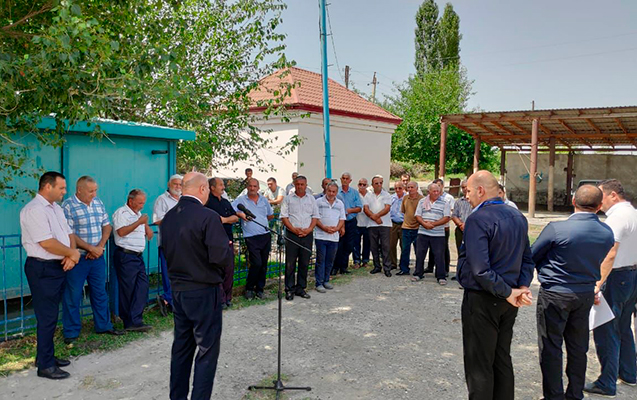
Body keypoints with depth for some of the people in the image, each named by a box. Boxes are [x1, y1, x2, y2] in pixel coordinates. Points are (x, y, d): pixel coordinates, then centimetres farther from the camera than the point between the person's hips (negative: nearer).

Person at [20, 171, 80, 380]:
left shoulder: (56, 208, 13)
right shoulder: (34, 210, -16)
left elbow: (68, 233, 13)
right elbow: (47, 243, -23)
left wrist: (71, 255, -6)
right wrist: (72, 253, -10)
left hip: (59, 267, 9)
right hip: (43, 269, -9)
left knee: (51, 315, 17)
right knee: (47, 317, -2)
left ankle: (47, 355, 30)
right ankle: (45, 366, 8)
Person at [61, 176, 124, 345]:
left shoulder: (98, 203, 8)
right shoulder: (68, 206, -10)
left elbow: (107, 226, 9)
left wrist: (100, 247, -5)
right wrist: (91, 248, -15)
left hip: (97, 256, 6)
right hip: (77, 258, -5)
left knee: (100, 293, 14)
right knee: (72, 296, 5)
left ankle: (103, 325, 27)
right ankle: (71, 332, 18)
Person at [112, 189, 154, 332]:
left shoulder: (138, 214, 20)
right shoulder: (121, 212, -7)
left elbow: (144, 225, 36)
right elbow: (121, 231, -21)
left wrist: (146, 226, 13)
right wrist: (139, 222, -20)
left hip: (138, 256, 9)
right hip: (125, 256, -9)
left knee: (142, 286, 1)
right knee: (127, 289, -2)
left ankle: (135, 320, 5)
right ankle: (131, 322, 5)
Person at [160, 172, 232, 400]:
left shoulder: (168, 217, 5)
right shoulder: (208, 217, -19)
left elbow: (166, 250, 14)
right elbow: (220, 257, -23)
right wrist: (230, 250, -2)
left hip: (178, 289, 8)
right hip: (204, 292, -7)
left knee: (182, 346, 19)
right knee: (207, 350, 3)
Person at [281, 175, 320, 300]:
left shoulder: (311, 199, 11)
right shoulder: (288, 199, 4)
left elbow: (315, 216, 9)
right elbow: (284, 216, -1)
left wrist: (309, 229, -7)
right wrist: (293, 229, -12)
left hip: (307, 235, 2)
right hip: (292, 234, -2)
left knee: (304, 263, 7)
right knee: (290, 263, -1)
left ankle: (301, 288, 18)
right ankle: (289, 289, 8)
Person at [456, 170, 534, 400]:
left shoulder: (477, 219, -19)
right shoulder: (518, 217, 7)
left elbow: (480, 269, -26)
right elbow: (527, 259, 9)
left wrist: (508, 293, -16)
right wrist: (522, 287, -2)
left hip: (481, 300, -8)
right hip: (507, 303, 8)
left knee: (479, 366, 4)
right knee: (502, 360, 19)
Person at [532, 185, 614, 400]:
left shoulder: (556, 229, -22)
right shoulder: (607, 233, -5)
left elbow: (532, 256, -9)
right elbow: (597, 262, 9)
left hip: (555, 295, -5)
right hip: (586, 294, 5)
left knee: (551, 348, 7)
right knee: (578, 348, 18)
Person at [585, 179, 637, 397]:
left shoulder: (617, 216, -17)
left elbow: (610, 254, -26)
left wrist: (598, 283, -26)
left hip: (617, 276, -10)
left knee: (606, 330, -3)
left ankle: (607, 384, 4)